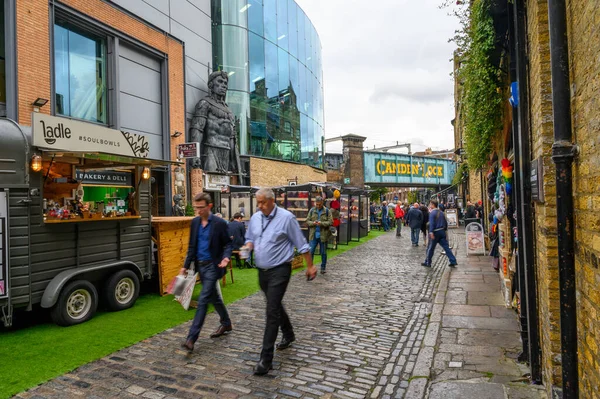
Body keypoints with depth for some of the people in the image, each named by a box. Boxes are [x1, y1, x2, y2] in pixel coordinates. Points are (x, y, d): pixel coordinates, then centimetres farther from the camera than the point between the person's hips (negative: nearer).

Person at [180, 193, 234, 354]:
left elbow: (227, 244, -7)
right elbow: (192, 246, 12)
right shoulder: (195, 222, 6)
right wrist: (186, 265, 10)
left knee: (203, 301, -7)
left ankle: (191, 338, -4)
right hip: (200, 265, 7)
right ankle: (226, 323, 37)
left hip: (212, 266, -7)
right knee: (214, 297, 19)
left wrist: (226, 257, -26)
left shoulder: (219, 223, -12)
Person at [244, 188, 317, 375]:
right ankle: (288, 334, 47)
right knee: (275, 306, 22)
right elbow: (250, 238, 18)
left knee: (272, 312, -8)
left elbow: (301, 244, -7)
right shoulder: (255, 218, 4)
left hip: (279, 270, -7)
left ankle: (266, 358, -1)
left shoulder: (286, 217, -13)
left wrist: (310, 266, -3)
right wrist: (248, 247, -6)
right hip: (262, 271, 7)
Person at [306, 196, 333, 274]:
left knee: (323, 252, 11)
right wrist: (313, 223, -16)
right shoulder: (312, 210, 5)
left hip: (323, 235, -1)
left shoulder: (327, 211, -1)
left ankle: (323, 267, 26)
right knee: (310, 252, -2)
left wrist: (321, 223, -21)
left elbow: (330, 222, -7)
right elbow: (307, 221, 5)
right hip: (313, 235, 1)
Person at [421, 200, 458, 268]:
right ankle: (453, 262, 1)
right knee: (446, 247, 5)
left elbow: (431, 223, -21)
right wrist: (445, 229, 23)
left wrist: (431, 232, -27)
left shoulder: (432, 213, -11)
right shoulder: (441, 212, 12)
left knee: (431, 248, 5)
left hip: (435, 232, -7)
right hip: (442, 231, 7)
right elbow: (445, 222, 16)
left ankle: (427, 263, 14)